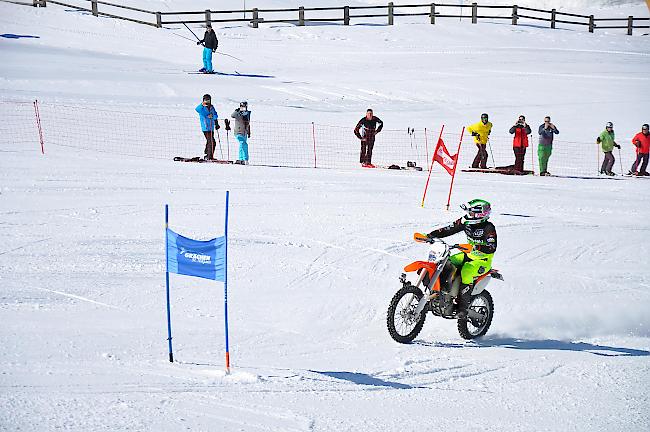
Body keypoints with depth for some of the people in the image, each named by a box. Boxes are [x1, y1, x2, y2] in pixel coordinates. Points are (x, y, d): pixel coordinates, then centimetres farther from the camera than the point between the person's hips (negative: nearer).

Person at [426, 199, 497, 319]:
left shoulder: (488, 228, -19)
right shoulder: (465, 222, 1)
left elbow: (492, 248, -28)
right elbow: (449, 229, 2)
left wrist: (474, 247, -42)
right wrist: (430, 235, -9)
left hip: (482, 260, -8)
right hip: (468, 255, 8)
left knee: (465, 273, -34)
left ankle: (463, 306, -30)